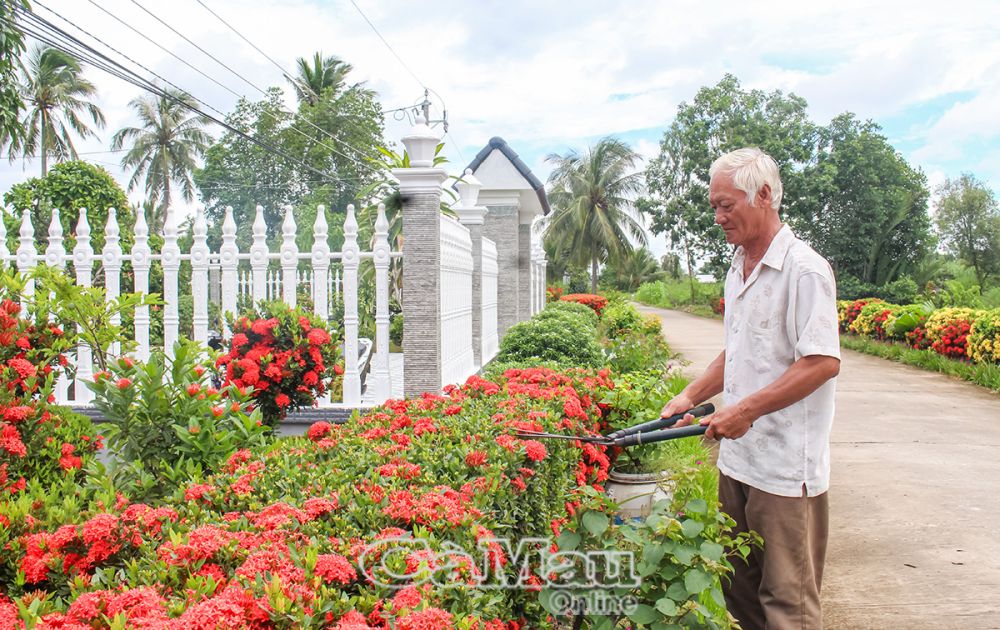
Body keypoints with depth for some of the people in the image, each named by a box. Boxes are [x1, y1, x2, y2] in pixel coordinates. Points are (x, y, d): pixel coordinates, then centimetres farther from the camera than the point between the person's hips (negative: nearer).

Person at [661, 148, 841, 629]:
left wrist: (747, 410, -21)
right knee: (737, 587, 18)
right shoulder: (738, 269, 14)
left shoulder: (804, 269, -14)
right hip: (737, 459, 9)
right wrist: (691, 396, 10)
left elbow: (824, 362, -20)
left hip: (786, 467, -9)